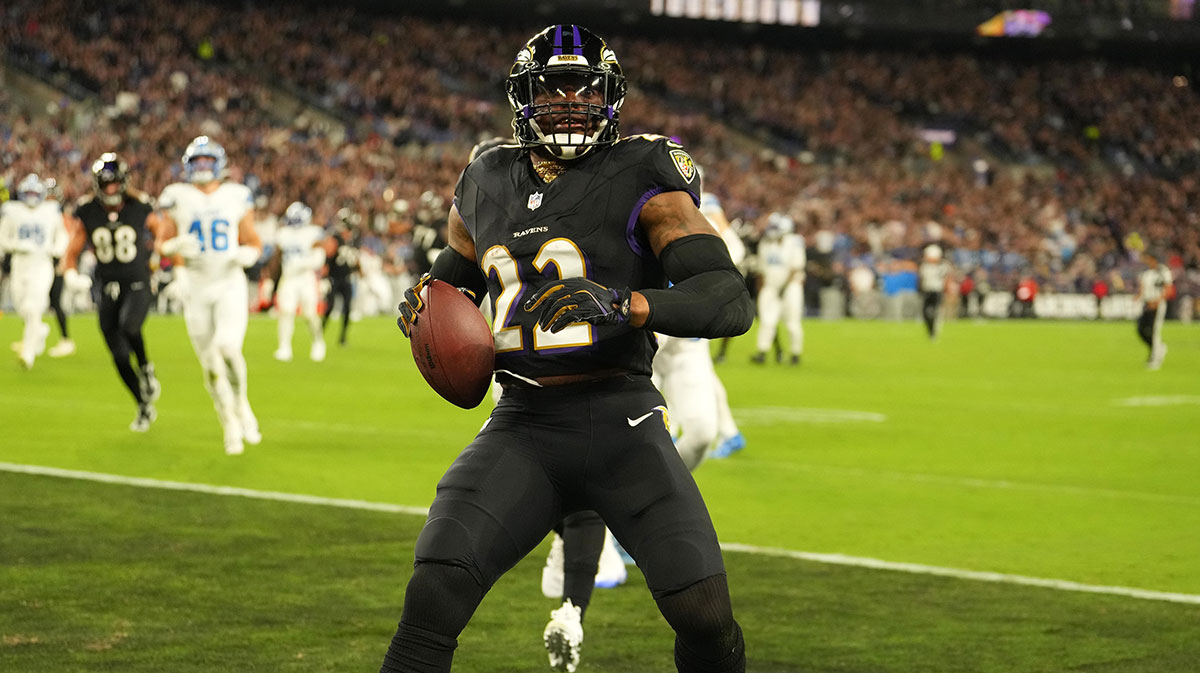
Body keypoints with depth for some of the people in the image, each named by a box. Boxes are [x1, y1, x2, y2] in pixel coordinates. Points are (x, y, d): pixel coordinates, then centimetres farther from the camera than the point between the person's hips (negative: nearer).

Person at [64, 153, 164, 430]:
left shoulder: (141, 208, -6)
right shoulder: (87, 213, -2)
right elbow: (71, 254, 6)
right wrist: (71, 274, -15)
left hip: (138, 285, -3)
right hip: (108, 290, 3)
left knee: (128, 326, -35)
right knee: (120, 357, 1)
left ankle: (146, 370, -7)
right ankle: (144, 408, 20)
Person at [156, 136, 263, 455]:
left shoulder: (236, 197, 4)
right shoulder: (178, 198, 3)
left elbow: (253, 242, 12)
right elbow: (163, 243, 7)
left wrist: (248, 254, -10)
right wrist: (177, 245, -14)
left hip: (230, 285, -1)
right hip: (196, 287, 1)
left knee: (227, 347, -23)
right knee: (211, 366, 2)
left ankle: (241, 405, 2)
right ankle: (231, 426, 21)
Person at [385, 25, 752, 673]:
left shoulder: (641, 183, -2)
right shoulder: (487, 185, 14)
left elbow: (730, 299, -11)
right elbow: (454, 270, 35)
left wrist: (624, 305, -27)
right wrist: (427, 299, 10)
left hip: (620, 421, -3)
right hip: (522, 427, 3)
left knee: (705, 617, -12)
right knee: (432, 597, -15)